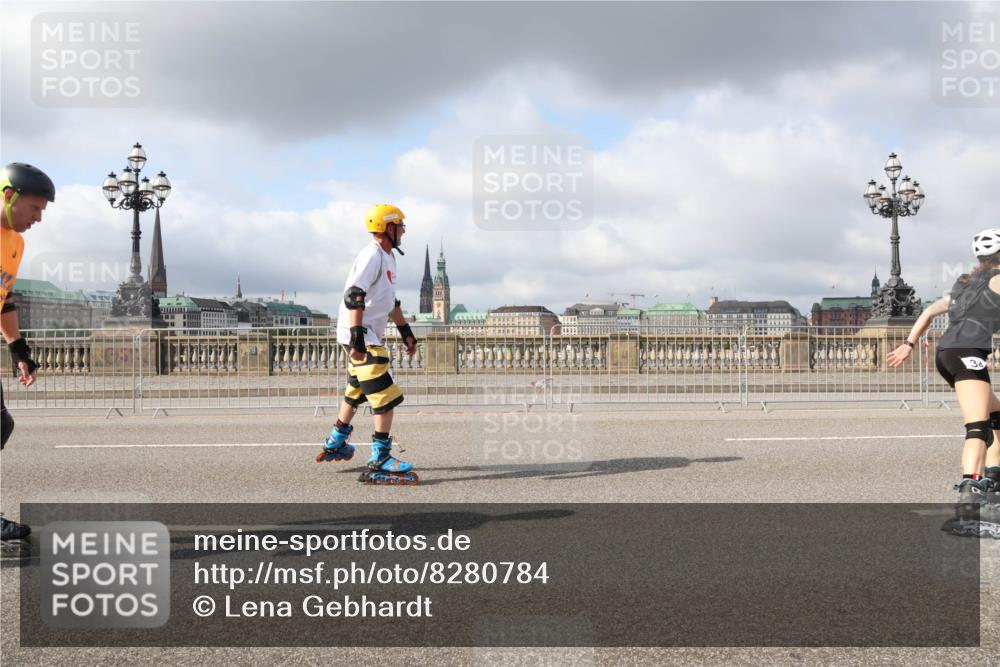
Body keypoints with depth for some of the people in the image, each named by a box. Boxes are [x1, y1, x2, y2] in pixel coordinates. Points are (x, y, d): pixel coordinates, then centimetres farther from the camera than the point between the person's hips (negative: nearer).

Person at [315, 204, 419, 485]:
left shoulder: (388, 257, 16)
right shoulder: (372, 256, -17)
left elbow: (391, 301, 25)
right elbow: (354, 297, -25)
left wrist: (405, 331, 25)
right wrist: (357, 337, -31)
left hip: (368, 336, 11)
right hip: (360, 336, -11)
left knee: (356, 392, 24)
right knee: (385, 397, -14)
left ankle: (335, 445, 39)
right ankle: (379, 462, -13)